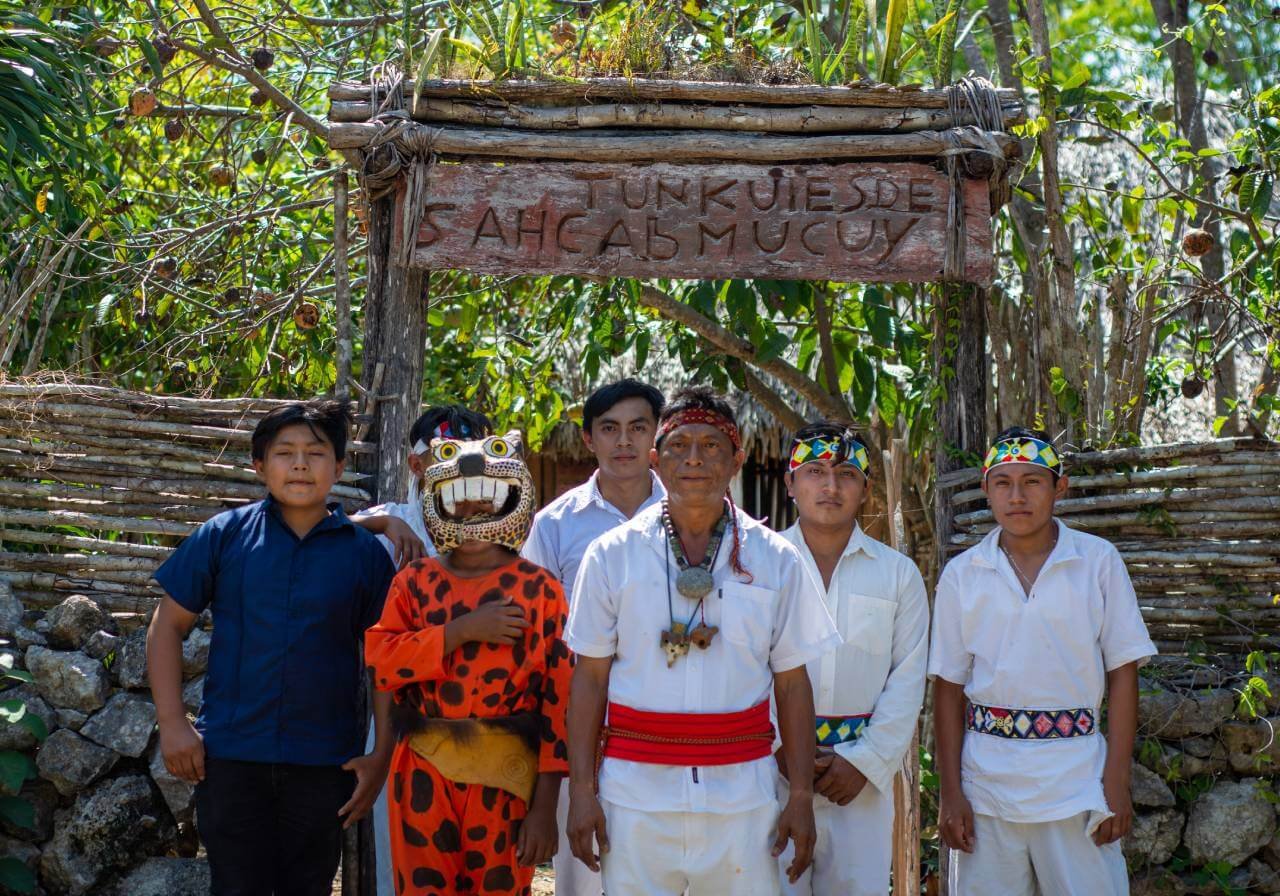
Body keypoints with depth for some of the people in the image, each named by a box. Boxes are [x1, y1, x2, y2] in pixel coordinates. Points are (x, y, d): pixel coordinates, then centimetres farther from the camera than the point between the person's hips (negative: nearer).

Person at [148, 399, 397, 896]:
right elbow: (168, 625, 3)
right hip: (230, 756, -1)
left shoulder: (364, 553, 1)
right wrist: (172, 723, -4)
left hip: (323, 762, 1)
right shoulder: (224, 534, -1)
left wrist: (382, 755, -2)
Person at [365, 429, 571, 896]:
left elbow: (558, 695, -4)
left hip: (506, 779, -1)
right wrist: (462, 632, -15)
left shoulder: (539, 589, 0)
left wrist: (546, 804, -8)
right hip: (426, 774, 2)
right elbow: (380, 660, -5)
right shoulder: (415, 580, 7)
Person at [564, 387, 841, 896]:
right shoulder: (611, 556, 4)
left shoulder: (776, 561, 6)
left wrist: (802, 796, 3)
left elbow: (792, 685, 7)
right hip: (635, 791, 0)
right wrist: (581, 790, -2)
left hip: (740, 792, 1)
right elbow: (590, 680, 4)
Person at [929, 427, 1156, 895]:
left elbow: (1122, 673, 1)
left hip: (1076, 781, -1)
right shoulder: (962, 575, 4)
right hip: (987, 783, 1)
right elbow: (949, 688, 6)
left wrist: (1116, 782, -5)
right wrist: (950, 793, 0)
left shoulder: (1099, 561, 1)